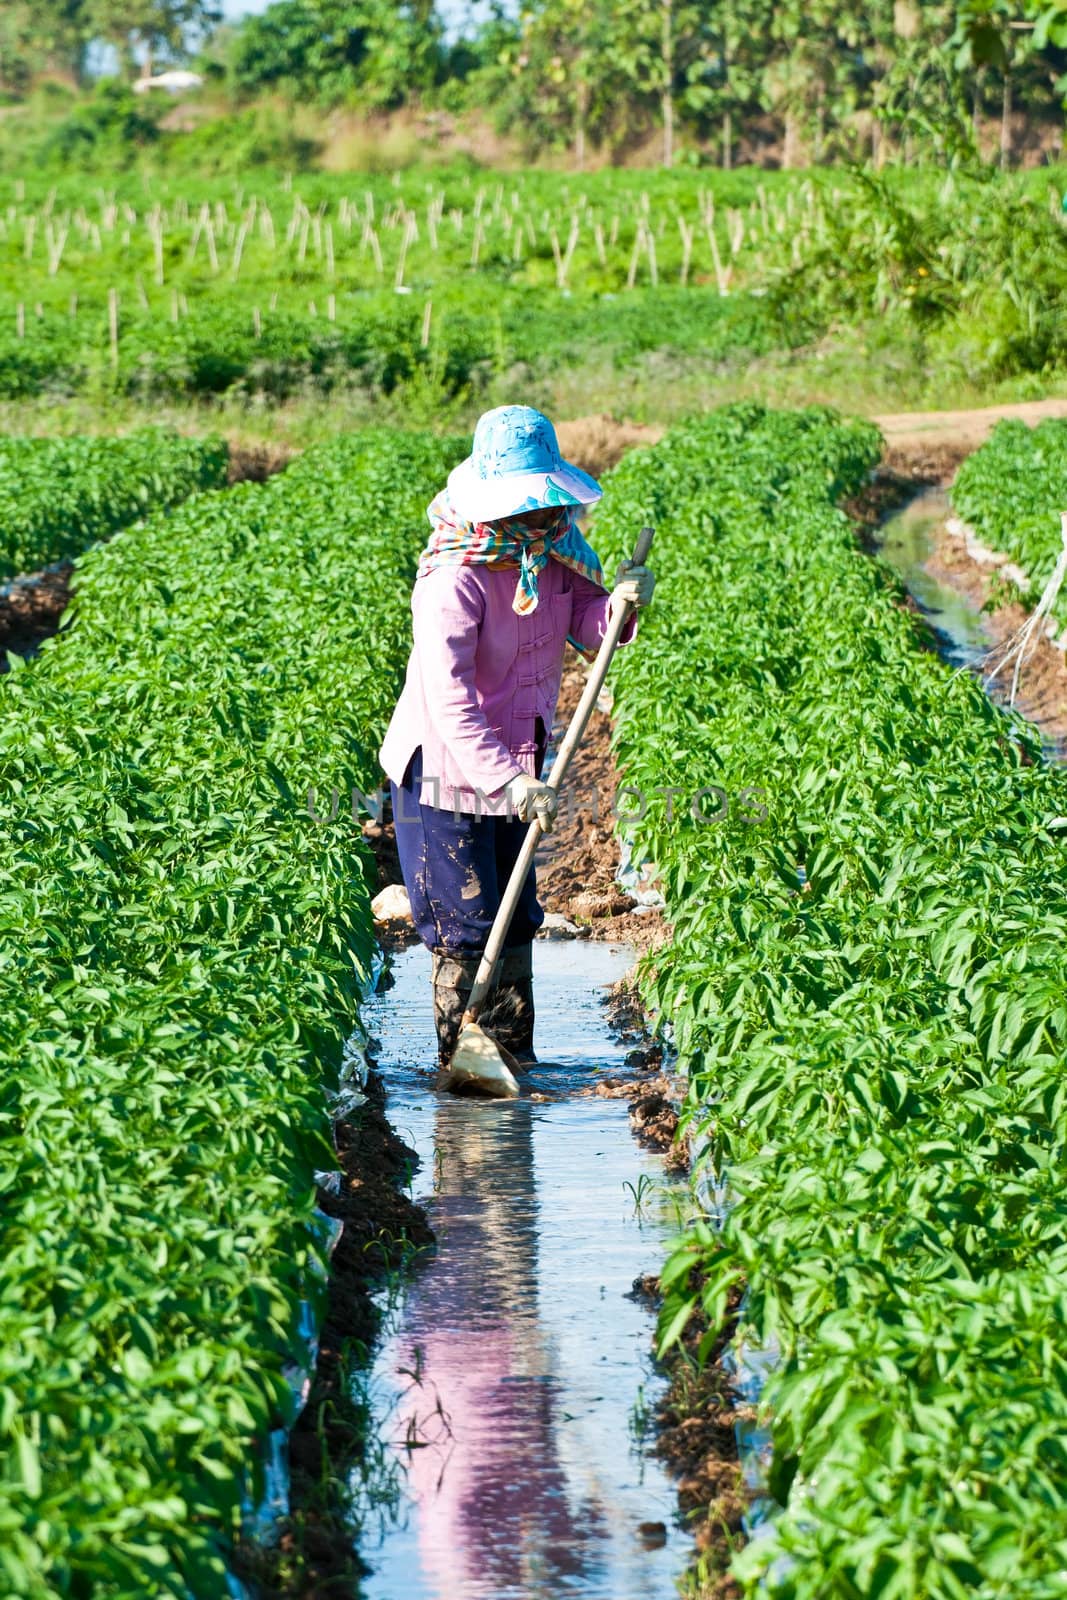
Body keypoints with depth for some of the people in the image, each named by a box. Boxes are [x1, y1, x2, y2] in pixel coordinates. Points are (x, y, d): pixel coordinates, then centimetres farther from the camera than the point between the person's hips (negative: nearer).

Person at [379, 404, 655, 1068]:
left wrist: (622, 603, -23)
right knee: (468, 928, -1)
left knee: (517, 918, 16)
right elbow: (448, 698, -32)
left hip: (514, 765, 7)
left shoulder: (557, 552, -3)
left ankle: (513, 1058, 28)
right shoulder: (456, 578, -26)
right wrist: (510, 781, -40)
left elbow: (590, 629, 1)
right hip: (445, 767, -7)